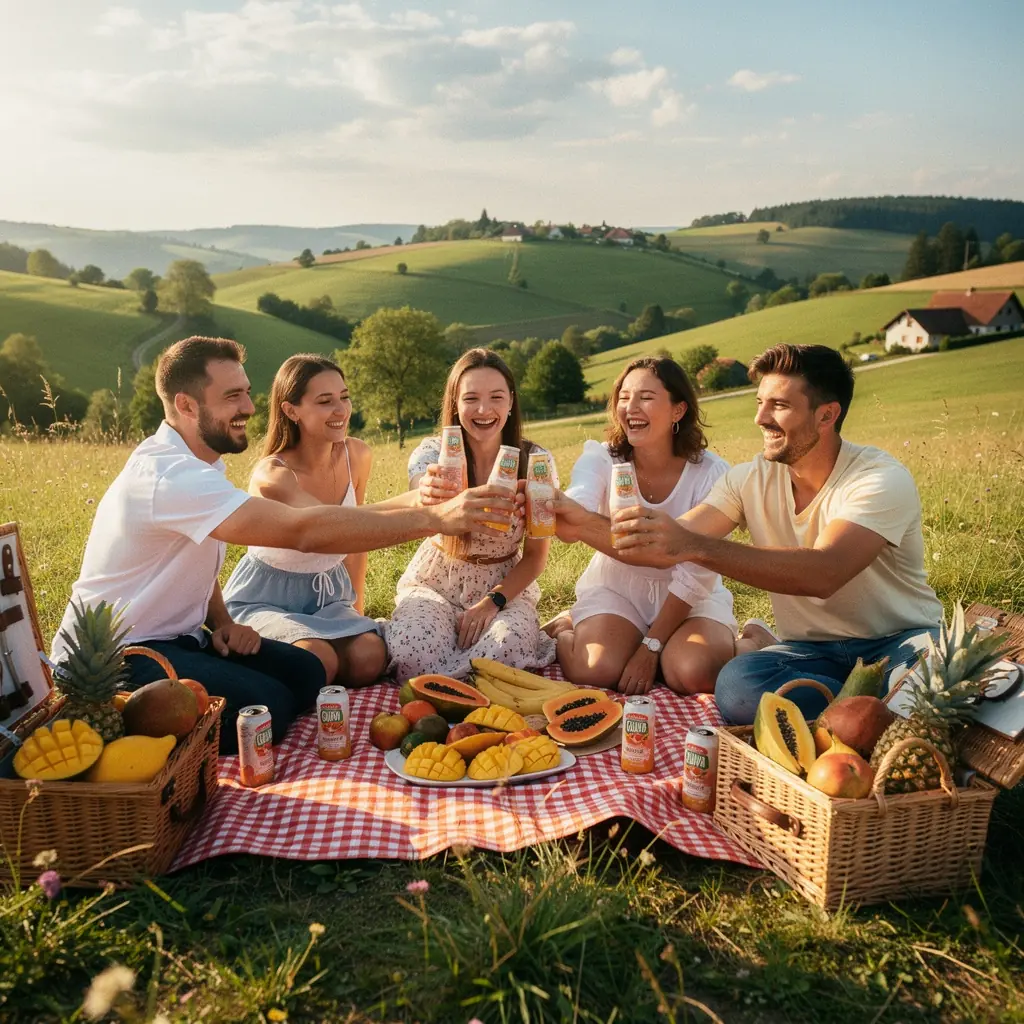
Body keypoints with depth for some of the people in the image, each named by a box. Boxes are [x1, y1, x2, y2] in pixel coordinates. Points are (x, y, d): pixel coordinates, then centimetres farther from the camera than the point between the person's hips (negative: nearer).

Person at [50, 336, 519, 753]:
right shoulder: (169, 475, -28)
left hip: (174, 634, 9)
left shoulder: (195, 465, 6)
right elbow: (303, 530, -38)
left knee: (303, 672, -7)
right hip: (113, 656, -9)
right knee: (264, 702, -26)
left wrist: (220, 622, -6)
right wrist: (435, 518, -40)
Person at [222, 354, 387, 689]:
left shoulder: (357, 456, -6)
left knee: (369, 659, -24)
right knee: (318, 661, -32)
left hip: (328, 595, 5)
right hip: (263, 599, -4)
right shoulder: (272, 476, -25)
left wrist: (355, 606, 12)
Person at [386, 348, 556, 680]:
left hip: (506, 587, 0)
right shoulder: (432, 452, -10)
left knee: (504, 651, -34)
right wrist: (429, 499, -57)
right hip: (434, 584, 1)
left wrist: (494, 601, -18)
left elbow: (535, 556, -2)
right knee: (411, 654, -30)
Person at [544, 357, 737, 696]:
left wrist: (651, 646, -17)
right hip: (616, 585, 1)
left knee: (695, 675, -27)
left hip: (691, 596, 0)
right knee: (595, 672, -24)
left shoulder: (711, 473, -16)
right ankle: (566, 627, 10)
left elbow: (695, 575, -14)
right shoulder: (601, 459, -12)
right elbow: (571, 522, -34)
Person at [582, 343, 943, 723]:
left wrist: (694, 546, -44)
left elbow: (823, 573, -36)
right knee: (736, 685, -31)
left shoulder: (882, 479, -17)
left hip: (899, 640, -3)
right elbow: (664, 551, -8)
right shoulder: (750, 480, -1)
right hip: (811, 650, 4)